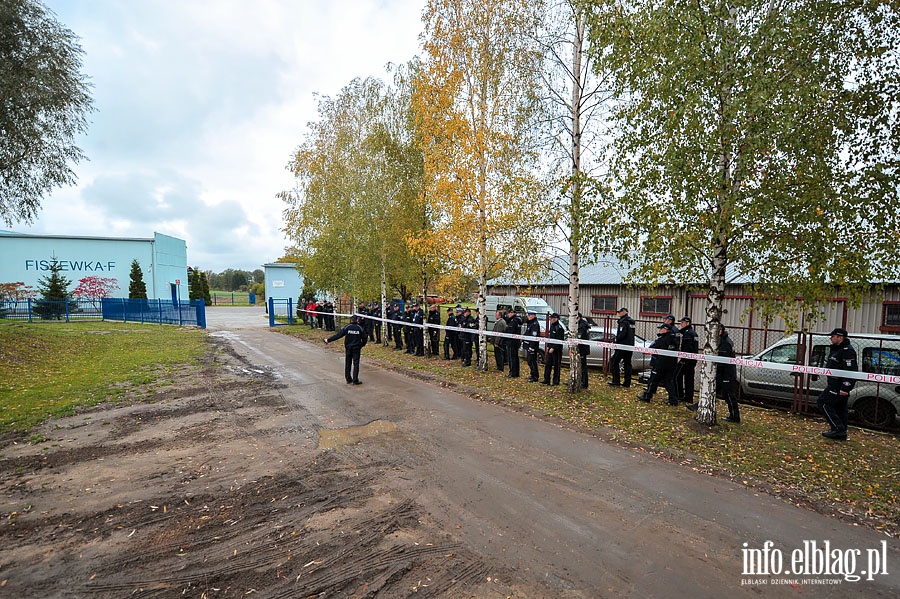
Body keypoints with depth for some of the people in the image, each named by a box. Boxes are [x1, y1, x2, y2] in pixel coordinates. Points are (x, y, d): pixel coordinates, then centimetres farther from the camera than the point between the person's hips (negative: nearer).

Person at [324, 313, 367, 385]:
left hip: (348, 348, 1)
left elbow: (338, 335, -6)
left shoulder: (347, 327, -5)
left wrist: (328, 340, 0)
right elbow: (364, 338, 0)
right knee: (356, 364, 1)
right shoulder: (360, 328, -4)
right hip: (357, 348, -1)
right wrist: (362, 345, 18)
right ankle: (355, 380, -1)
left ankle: (348, 379, 18)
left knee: (347, 364, 12)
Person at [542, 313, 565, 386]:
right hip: (551, 348, 9)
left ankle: (556, 381, 9)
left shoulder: (559, 328, -15)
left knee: (556, 366, 0)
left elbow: (560, 340, -18)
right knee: (548, 364, 9)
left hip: (557, 349, -9)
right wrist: (548, 346, 13)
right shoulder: (552, 326, 13)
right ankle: (546, 380, 15)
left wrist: (553, 348, -19)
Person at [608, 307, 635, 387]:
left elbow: (622, 334, -22)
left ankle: (615, 381, -3)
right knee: (627, 363, 12)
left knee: (614, 361, -2)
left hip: (623, 345, -9)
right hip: (630, 345, 9)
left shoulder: (623, 321, -14)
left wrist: (616, 340, -9)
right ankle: (627, 382, 14)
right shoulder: (631, 322, 15)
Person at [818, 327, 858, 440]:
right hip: (836, 385, 11)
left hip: (839, 386, -11)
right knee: (839, 408, 14)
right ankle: (841, 433, 22)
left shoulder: (847, 351, -17)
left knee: (823, 402, -9)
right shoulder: (837, 349, 17)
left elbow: (850, 371, -24)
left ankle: (838, 429, -6)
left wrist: (845, 388, -27)